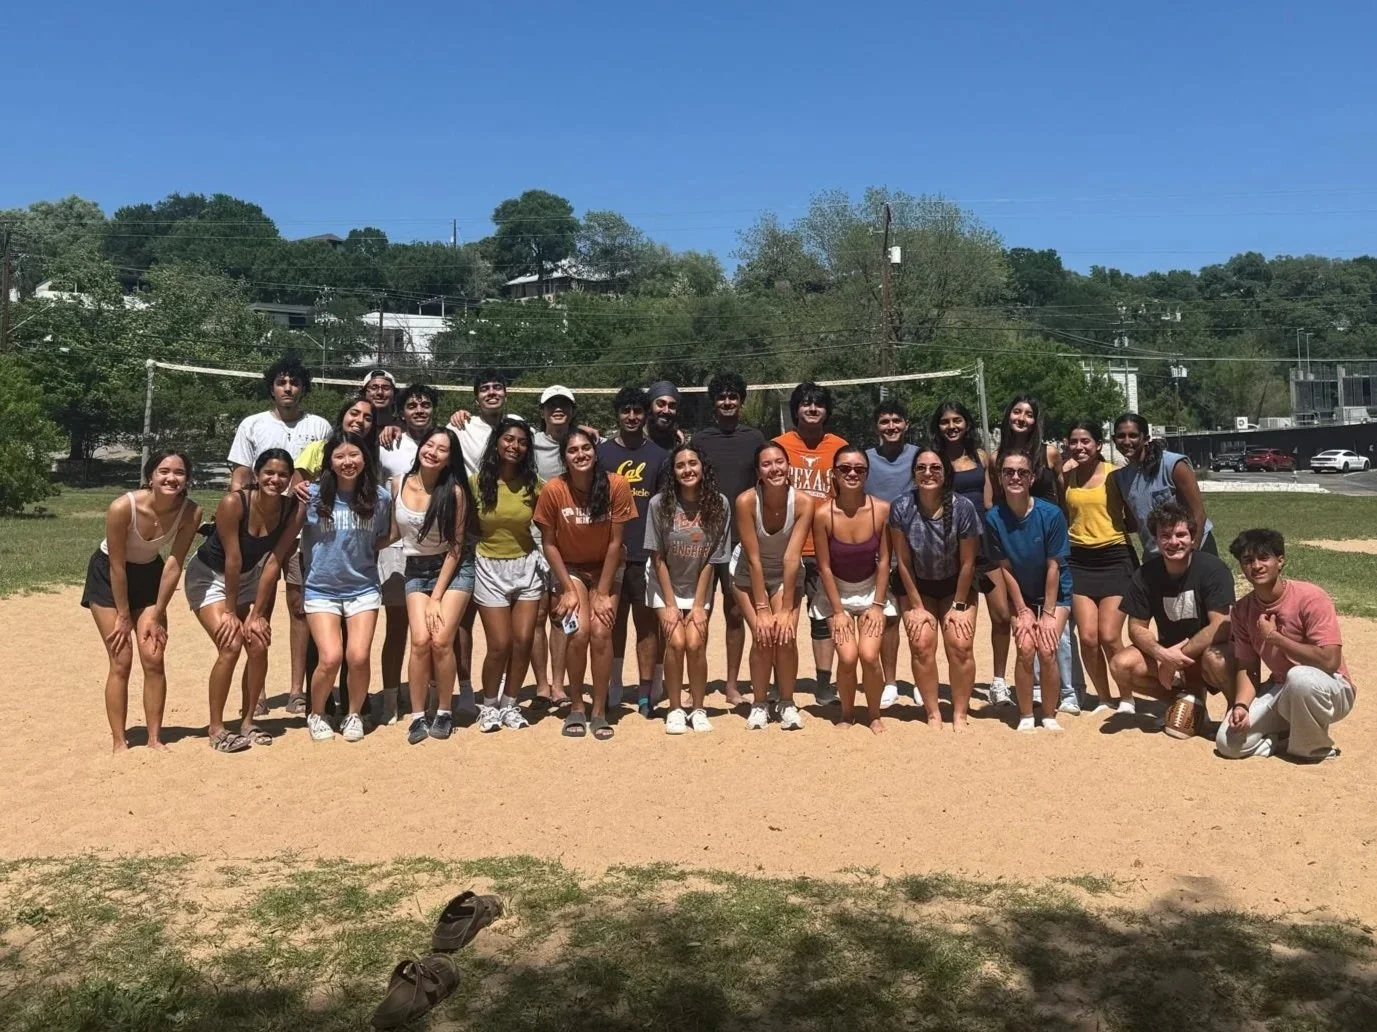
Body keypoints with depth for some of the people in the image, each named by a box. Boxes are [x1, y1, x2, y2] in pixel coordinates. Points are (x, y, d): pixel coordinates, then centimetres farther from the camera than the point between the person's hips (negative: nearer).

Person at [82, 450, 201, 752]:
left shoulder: (190, 512, -23)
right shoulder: (123, 507, -32)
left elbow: (174, 564, -15)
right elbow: (117, 566, -23)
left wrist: (156, 614, -11)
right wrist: (124, 616, -15)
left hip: (149, 573, 3)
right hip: (108, 575, -3)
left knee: (154, 659, -2)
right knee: (121, 661, -6)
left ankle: (155, 739, 9)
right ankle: (119, 743, 4)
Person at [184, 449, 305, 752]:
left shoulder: (294, 510, -17)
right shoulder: (234, 503, -29)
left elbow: (274, 562, -15)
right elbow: (232, 559, -24)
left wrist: (257, 614, -15)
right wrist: (231, 611, -18)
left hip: (249, 577, 4)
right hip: (209, 575, -4)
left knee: (259, 644, -6)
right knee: (231, 645, -16)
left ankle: (247, 721, 12)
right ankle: (215, 728, -4)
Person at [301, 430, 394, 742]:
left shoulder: (380, 496, -4)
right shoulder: (314, 496, -9)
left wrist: (362, 551, 0)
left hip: (363, 588, 1)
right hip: (322, 590, -1)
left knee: (358, 657, -10)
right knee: (331, 658, -12)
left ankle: (354, 715, 16)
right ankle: (316, 715, 15)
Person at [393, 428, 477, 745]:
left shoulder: (455, 491, -14)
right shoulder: (398, 484, -5)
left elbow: (456, 546, -9)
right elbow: (394, 530, 11)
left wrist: (437, 596, -10)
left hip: (453, 569, -2)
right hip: (416, 570, 2)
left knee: (441, 640, -15)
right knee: (420, 640, -15)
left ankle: (445, 712, 3)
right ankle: (418, 716, -3)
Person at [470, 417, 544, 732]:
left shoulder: (532, 484, -1)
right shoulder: (477, 483, -7)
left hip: (527, 566, 2)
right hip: (490, 568, -2)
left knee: (523, 641, -1)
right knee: (500, 644, -5)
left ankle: (509, 704, 19)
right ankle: (488, 706, 17)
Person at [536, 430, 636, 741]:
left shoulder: (617, 486, -21)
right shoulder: (553, 490, -20)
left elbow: (615, 542, -15)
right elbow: (548, 544, -10)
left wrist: (603, 594, -13)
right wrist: (568, 590, -12)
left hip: (606, 568, 0)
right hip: (569, 568, 0)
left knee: (601, 631, -15)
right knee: (579, 631, -17)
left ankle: (600, 711, -2)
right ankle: (576, 708, 1)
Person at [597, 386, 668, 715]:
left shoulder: (659, 455, 9)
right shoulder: (601, 452, 8)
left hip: (647, 552, 0)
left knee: (647, 621, 1)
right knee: (613, 620, 6)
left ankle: (646, 693, 5)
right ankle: (613, 692, 15)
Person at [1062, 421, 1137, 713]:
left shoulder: (1114, 474, -3)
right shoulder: (1065, 475, 5)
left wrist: (1115, 527, -13)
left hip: (1115, 559, -3)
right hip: (1079, 561, 3)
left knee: (1109, 637, -7)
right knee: (1087, 637, -3)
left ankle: (1126, 698, 12)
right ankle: (1103, 698, 15)